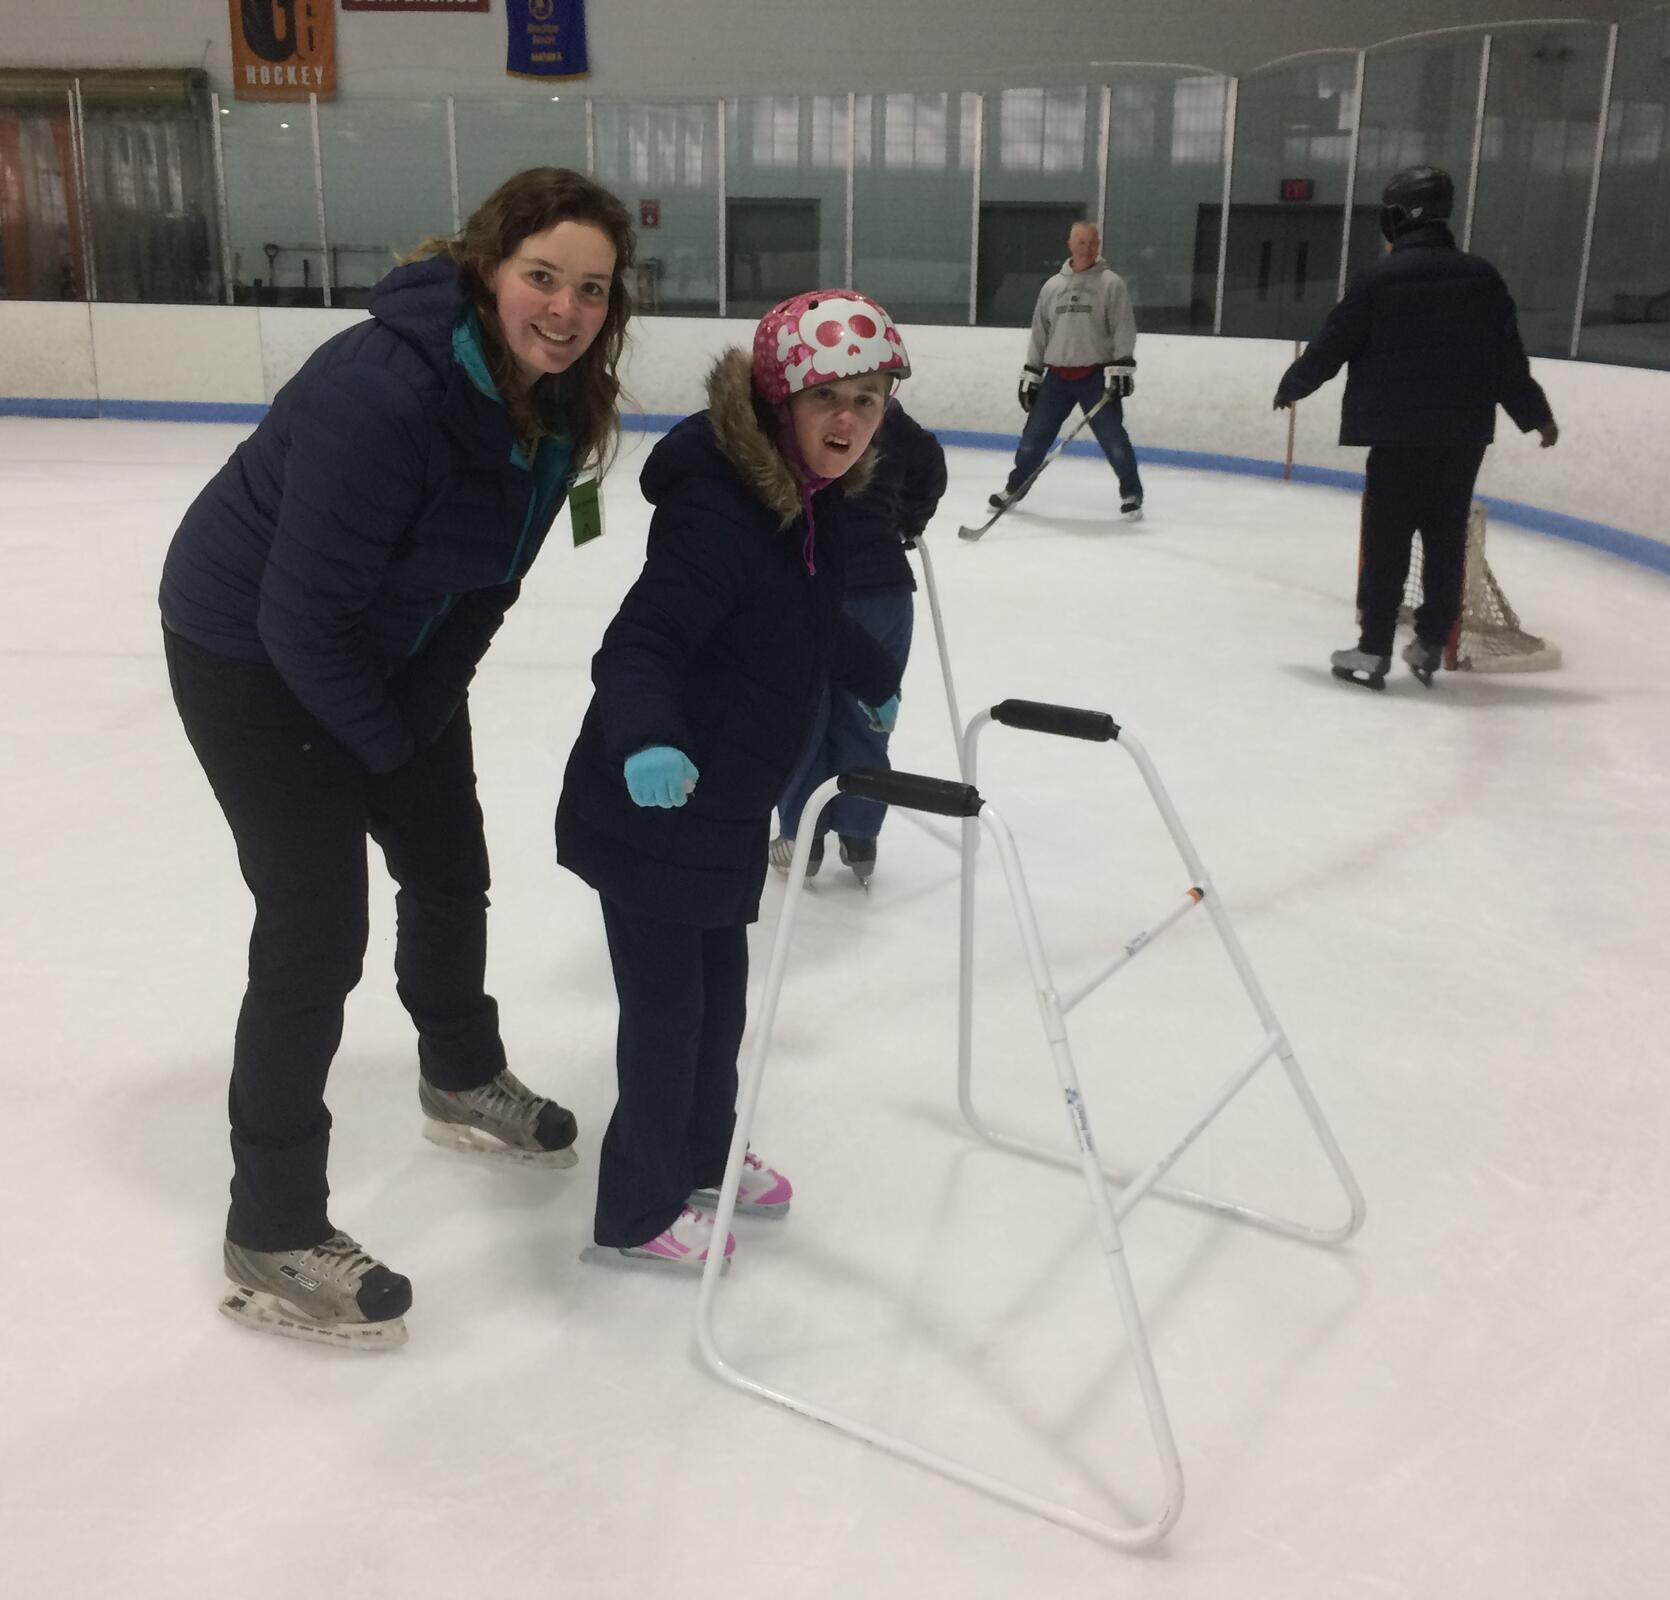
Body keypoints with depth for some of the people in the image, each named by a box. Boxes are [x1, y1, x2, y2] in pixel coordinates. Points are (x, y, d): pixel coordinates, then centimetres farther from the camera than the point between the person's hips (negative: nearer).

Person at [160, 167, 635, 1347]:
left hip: (395, 644, 8)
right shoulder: (383, 394, -34)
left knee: (451, 870, 19)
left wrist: (429, 703, 0)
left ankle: (464, 1082, 47)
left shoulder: (558, 398, -10)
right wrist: (390, 741, -16)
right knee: (316, 934, -7)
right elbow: (303, 615, -30)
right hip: (255, 652, -8)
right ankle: (272, 1238, 9)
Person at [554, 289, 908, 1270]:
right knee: (668, 1004, 4)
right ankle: (638, 1212, 24)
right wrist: (646, 740, -50)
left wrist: (874, 677, 37)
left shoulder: (817, 499, 3)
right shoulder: (717, 508, -25)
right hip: (652, 807, -9)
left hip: (727, 804, 9)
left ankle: (703, 1156, 43)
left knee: (722, 988, 21)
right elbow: (640, 644, -32)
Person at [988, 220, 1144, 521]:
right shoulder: (1052, 286, 11)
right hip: (1057, 375, 4)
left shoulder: (1111, 283, -2)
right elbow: (1040, 333, 14)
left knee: (1112, 437, -8)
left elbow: (1124, 329, -8)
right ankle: (1014, 488, 22)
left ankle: (1131, 493, 5)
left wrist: (1121, 368, -18)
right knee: (1035, 435, 6)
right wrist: (1030, 374, 11)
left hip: (1096, 376, -3)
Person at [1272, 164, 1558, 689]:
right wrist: (1537, 416, 19)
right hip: (1463, 434, 4)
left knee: (1387, 540, 1)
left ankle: (1373, 651, 1)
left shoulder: (1378, 277, -8)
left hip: (1399, 434, -4)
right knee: (1446, 538, 12)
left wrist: (1291, 386, 15)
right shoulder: (1482, 276, 5)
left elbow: (1331, 346, -3)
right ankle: (1430, 645, 16)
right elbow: (1508, 360, 6)